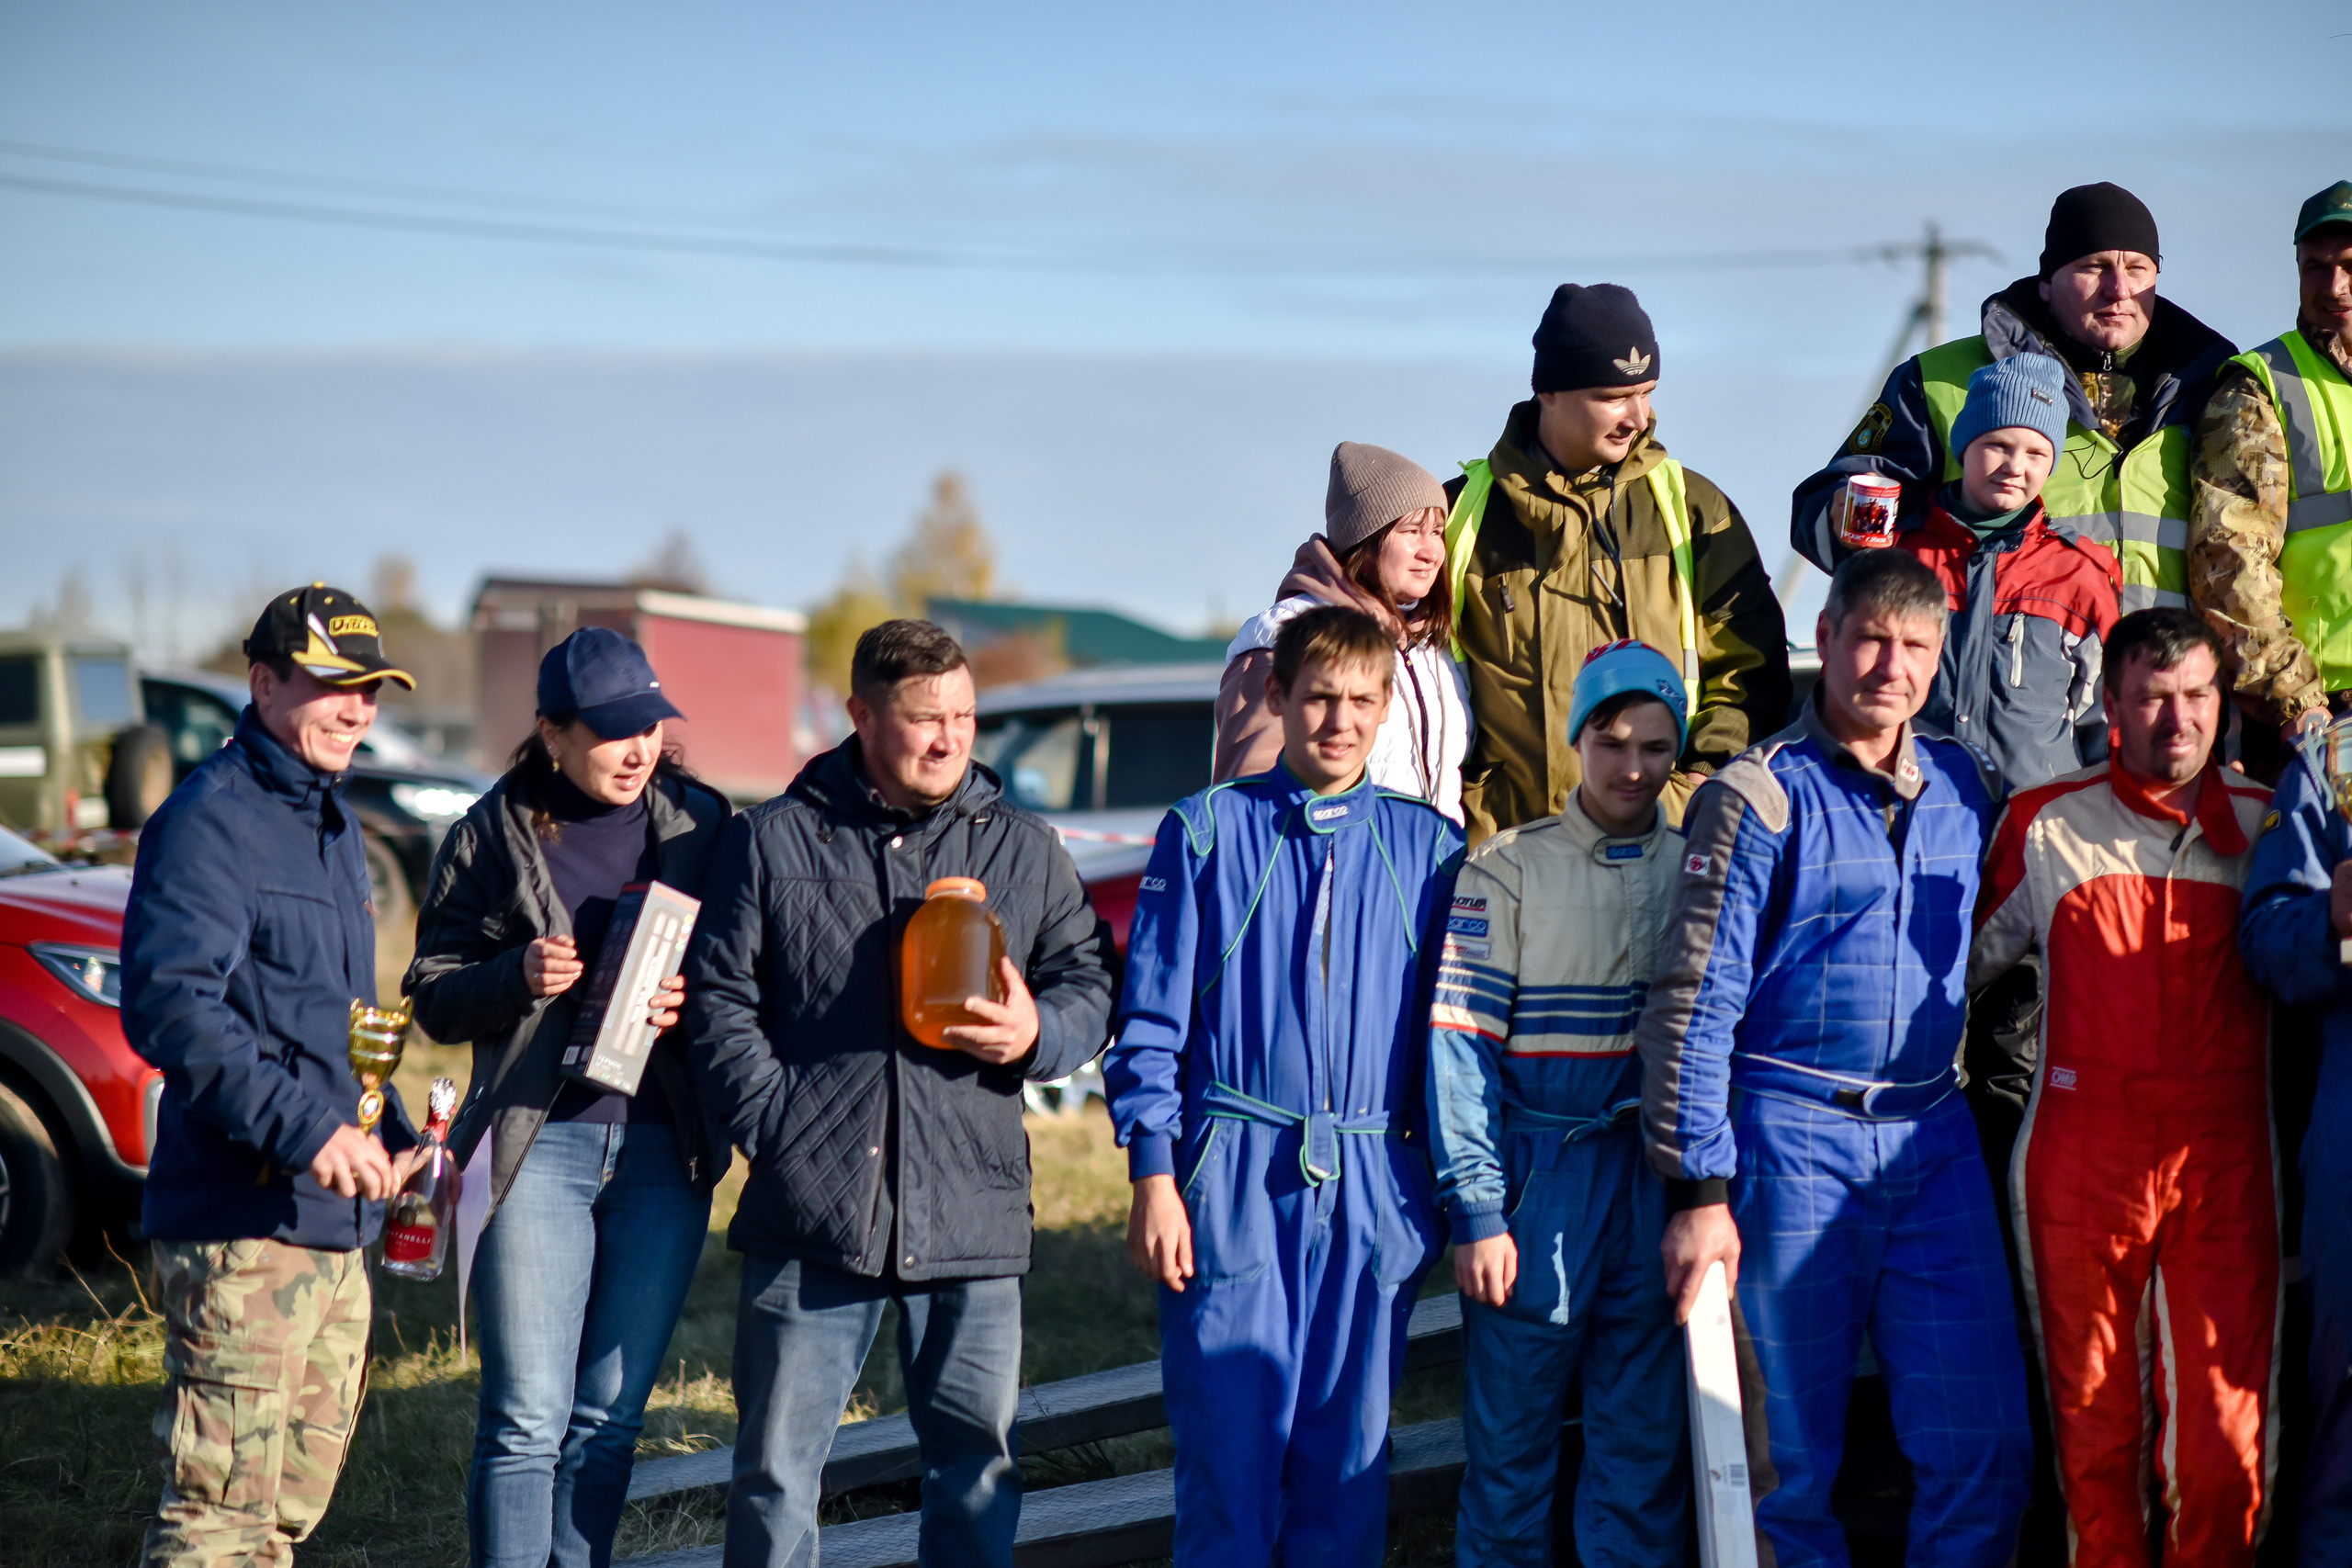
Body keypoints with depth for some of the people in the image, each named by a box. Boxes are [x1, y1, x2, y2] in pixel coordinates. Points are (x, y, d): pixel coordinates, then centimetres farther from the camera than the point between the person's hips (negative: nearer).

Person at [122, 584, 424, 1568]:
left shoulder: (333, 823, 19)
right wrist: (303, 1126, -28)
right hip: (242, 1221, -10)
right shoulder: (211, 820, -11)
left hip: (336, 1224, 10)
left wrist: (386, 1128, 17)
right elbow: (168, 1003, -23)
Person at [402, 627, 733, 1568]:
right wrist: (519, 977, -13)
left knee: (609, 1419, 7)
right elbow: (433, 996, 6)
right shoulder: (494, 835, 3)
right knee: (527, 1420, -5)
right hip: (538, 1145, -2)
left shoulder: (701, 824, 7)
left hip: (665, 1152, 2)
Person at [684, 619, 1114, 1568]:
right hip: (811, 1210, -1)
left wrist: (1038, 1033, -7)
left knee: (977, 1463, 7)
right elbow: (719, 998, 5)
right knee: (778, 1463, 3)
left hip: (973, 1212, 2)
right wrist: (775, 1125, -6)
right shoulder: (772, 842, 6)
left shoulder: (1024, 850, 11)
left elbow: (1090, 984, 15)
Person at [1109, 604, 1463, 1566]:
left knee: (1349, 1451, 7)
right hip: (1236, 1180, -2)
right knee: (1228, 1449, -3)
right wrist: (1154, 1179, -5)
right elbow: (1151, 1019, 1)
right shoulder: (1207, 830, 2)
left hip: (1374, 1189, 2)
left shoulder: (1428, 847, 8)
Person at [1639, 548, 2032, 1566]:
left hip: (1935, 1139, 4)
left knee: (1986, 1443, -1)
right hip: (1794, 1139, -4)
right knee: (1791, 1457, 3)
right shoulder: (1759, 797, -5)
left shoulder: (1969, 787, 10)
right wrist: (1697, 1192, -13)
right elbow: (1694, 1004, -9)